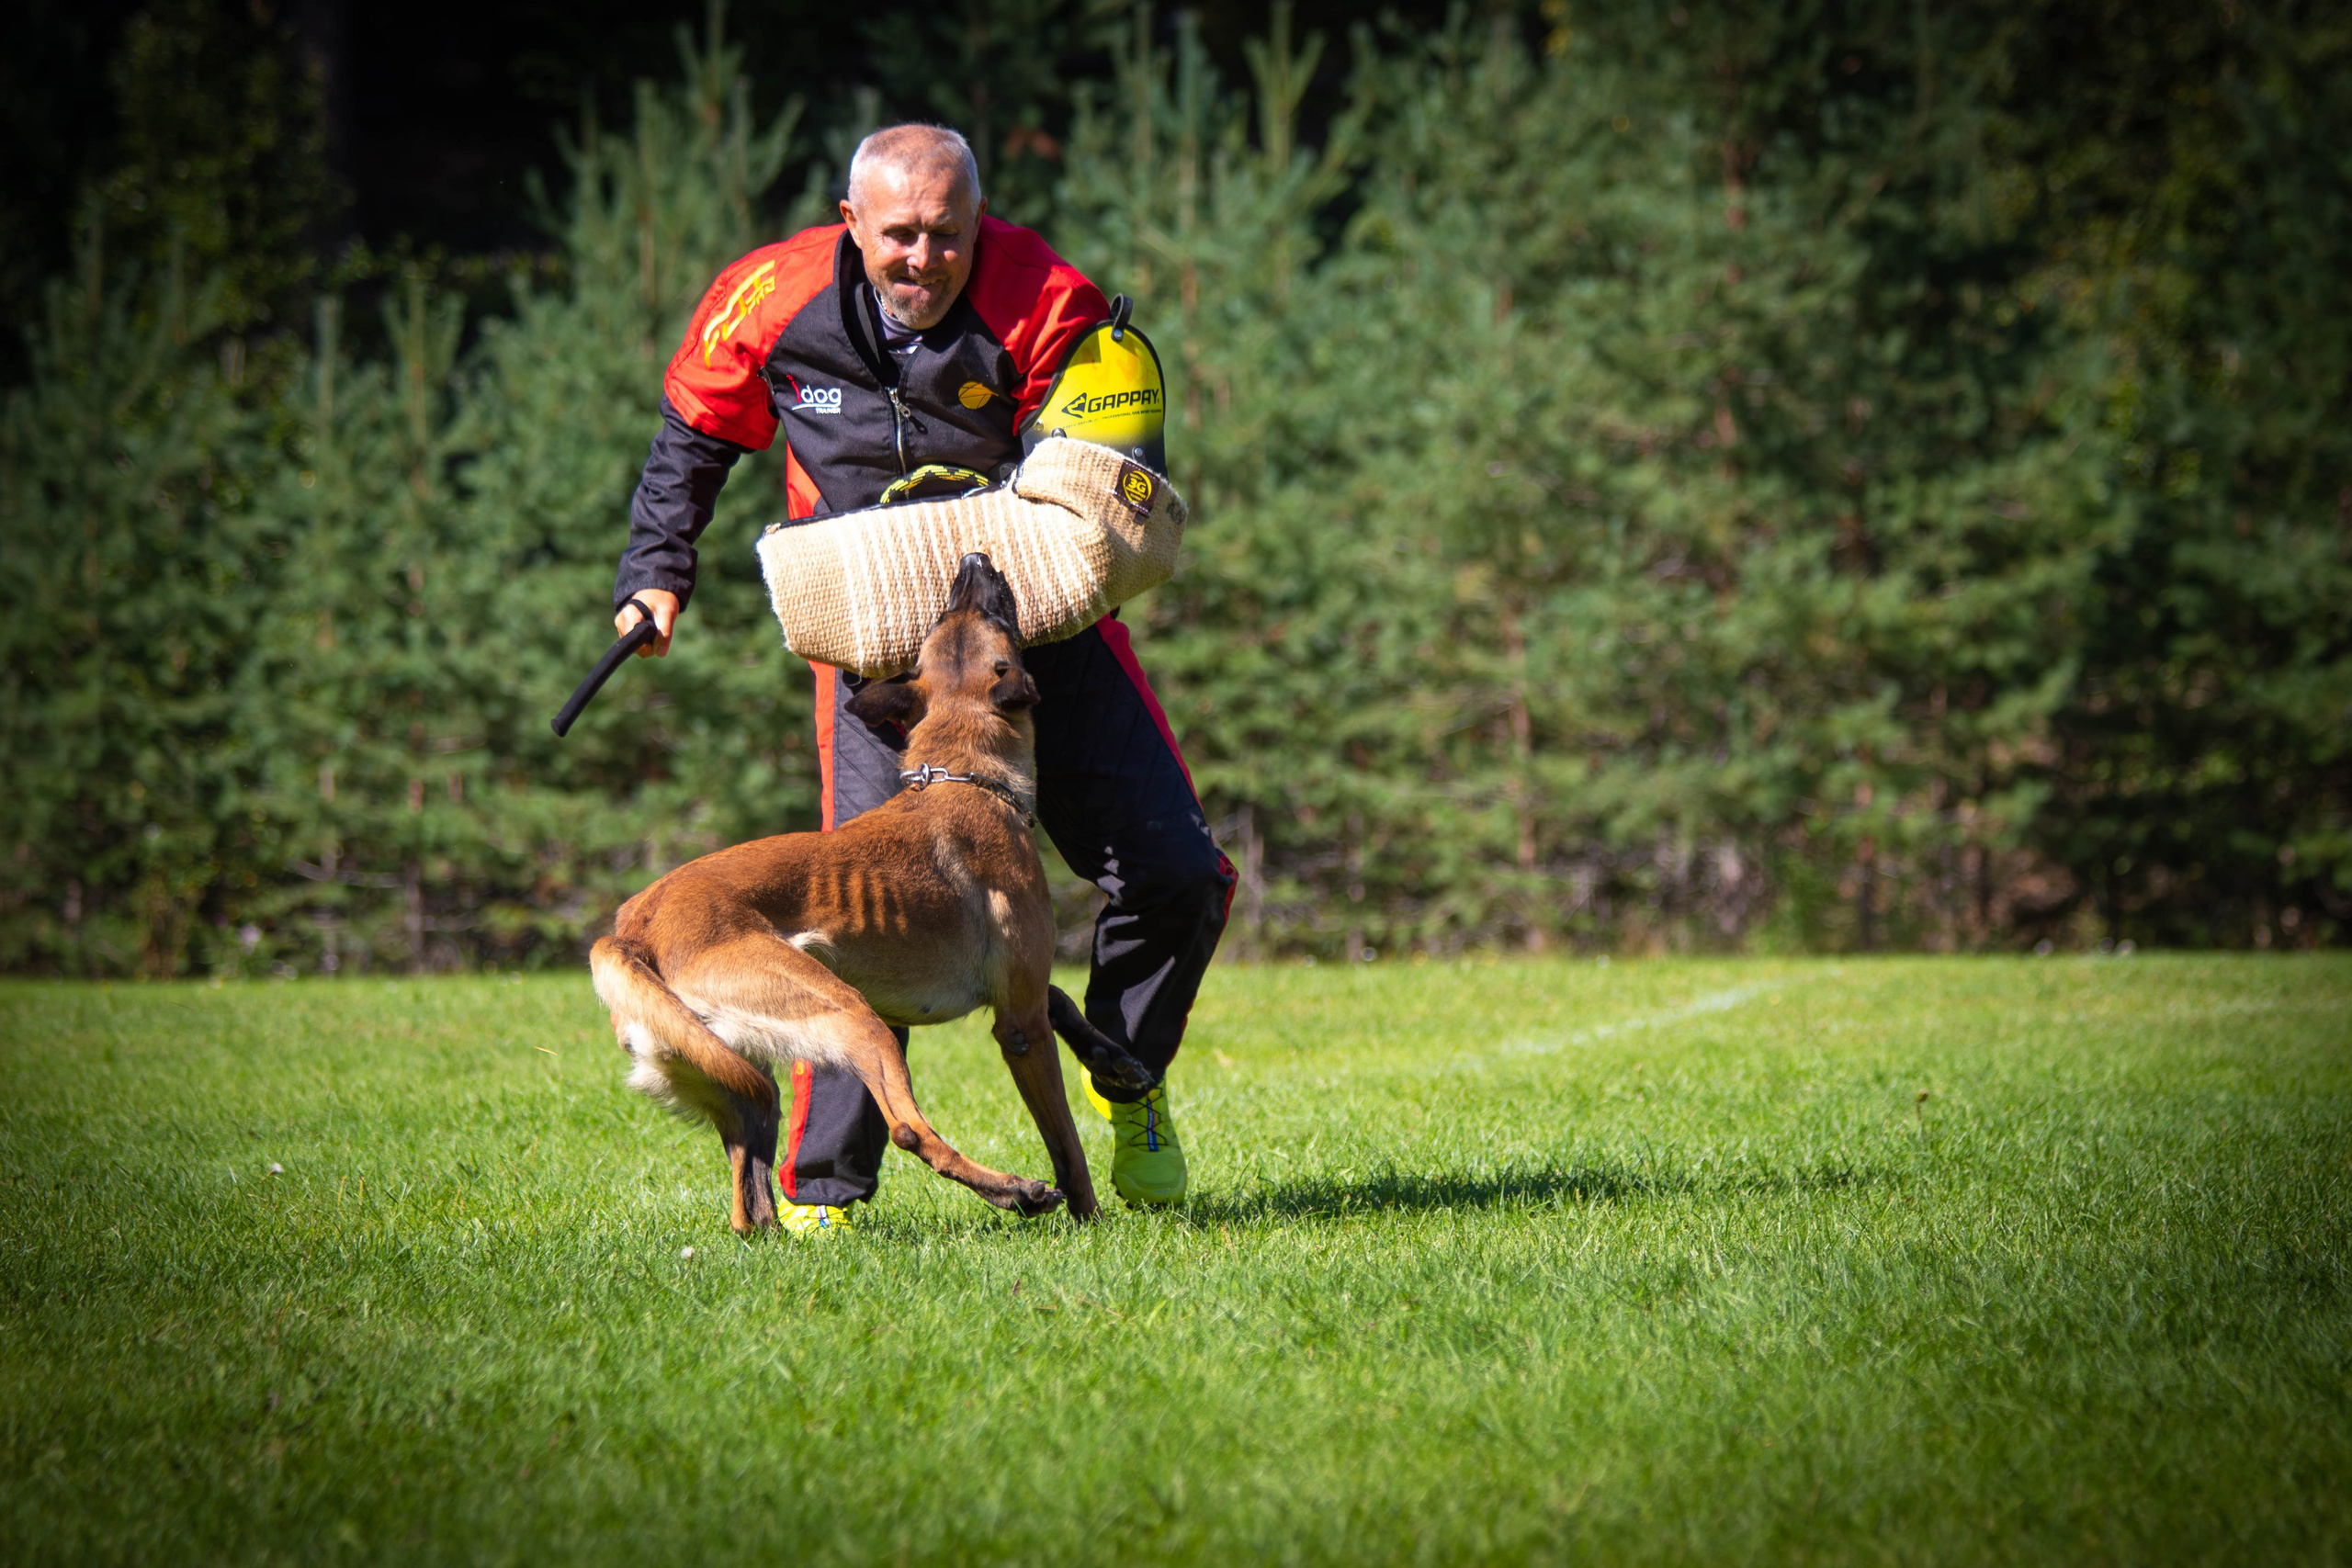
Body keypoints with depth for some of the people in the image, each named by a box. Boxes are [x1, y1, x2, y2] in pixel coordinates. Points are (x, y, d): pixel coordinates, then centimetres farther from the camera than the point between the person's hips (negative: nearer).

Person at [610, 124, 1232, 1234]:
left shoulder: (1045, 305, -14)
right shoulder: (773, 303, -8)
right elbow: (692, 440, 10)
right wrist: (654, 574, 1)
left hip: (1041, 626, 1)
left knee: (1178, 874, -5)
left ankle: (1128, 1083, 24)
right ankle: (821, 1187, -6)